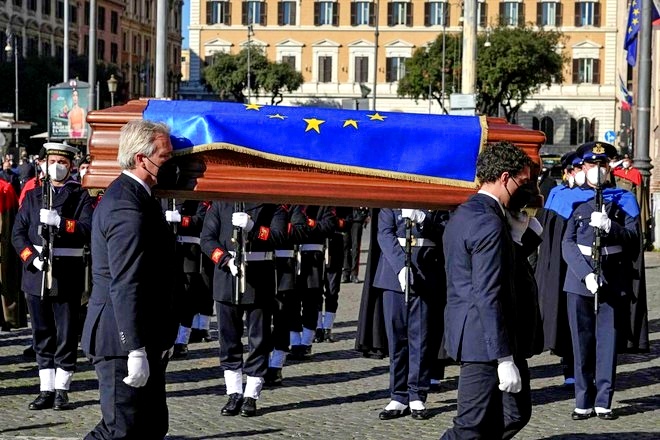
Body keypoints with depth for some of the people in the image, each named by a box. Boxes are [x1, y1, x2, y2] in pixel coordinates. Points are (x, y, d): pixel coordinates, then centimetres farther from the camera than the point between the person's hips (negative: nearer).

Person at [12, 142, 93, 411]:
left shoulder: (80, 197, 4)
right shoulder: (33, 197, 14)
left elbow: (89, 229, -11)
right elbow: (18, 233, 7)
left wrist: (60, 221, -23)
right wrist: (32, 258, -9)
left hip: (67, 275, -3)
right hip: (36, 275, 3)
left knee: (66, 335, 0)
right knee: (42, 334, 7)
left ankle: (61, 390, 6)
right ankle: (46, 390, 12)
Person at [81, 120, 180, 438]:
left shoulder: (132, 196, 15)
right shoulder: (127, 208, -20)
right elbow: (125, 286, -25)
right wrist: (136, 351, -27)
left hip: (142, 341, 11)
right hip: (122, 342, -11)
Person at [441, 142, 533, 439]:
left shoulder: (462, 214, 15)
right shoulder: (489, 223, -18)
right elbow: (488, 296, -22)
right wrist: (504, 359, -21)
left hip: (465, 333, 10)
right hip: (484, 340, -10)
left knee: (514, 414, 12)